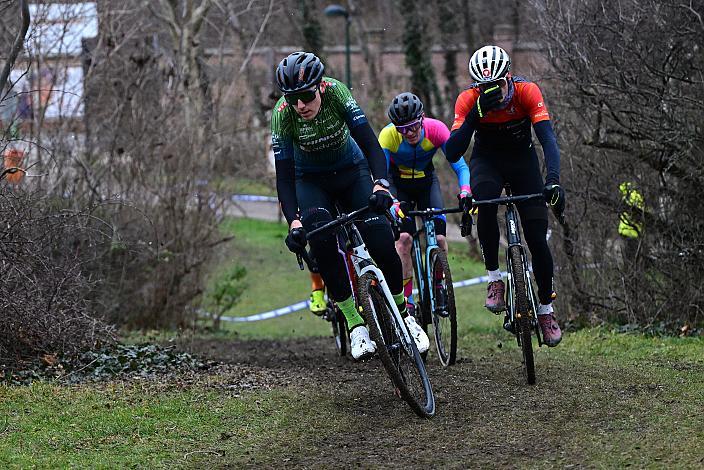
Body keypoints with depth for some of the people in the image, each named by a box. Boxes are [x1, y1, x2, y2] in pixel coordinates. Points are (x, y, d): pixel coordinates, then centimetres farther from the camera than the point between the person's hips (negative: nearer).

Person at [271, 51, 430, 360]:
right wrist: (293, 222, -41)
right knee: (321, 238, -28)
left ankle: (404, 314, 7)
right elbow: (284, 177, -26)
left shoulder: (336, 92, -29)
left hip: (351, 171, 0)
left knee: (381, 241, -17)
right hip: (310, 180, 0)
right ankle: (355, 326, -22)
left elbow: (370, 142, -33)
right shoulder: (282, 115, -27)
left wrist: (380, 184, -50)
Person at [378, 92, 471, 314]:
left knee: (438, 237, -16)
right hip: (398, 184, -1)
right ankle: (406, 300, -12)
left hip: (426, 180, 1)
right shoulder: (388, 135, -31)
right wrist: (392, 203, -52)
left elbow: (460, 165, -30)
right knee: (404, 237, -21)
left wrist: (465, 191, -49)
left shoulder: (436, 129, -29)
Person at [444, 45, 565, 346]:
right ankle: (494, 279, -20)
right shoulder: (469, 100, -25)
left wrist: (553, 180, -52)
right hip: (487, 160, 0)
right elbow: (452, 153, -31)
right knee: (485, 203, -36)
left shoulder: (526, 92, -27)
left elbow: (547, 138, -36)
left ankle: (546, 310, 12)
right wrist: (475, 115, -43)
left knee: (537, 239, -8)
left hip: (523, 161, 0)